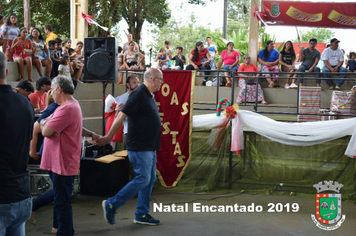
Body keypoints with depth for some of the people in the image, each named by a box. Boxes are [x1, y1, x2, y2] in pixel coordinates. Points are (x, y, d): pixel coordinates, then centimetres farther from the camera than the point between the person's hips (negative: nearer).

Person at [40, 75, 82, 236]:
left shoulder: (67, 109, -21)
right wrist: (48, 124, -10)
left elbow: (45, 131, -22)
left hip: (63, 164, -11)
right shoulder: (71, 104, 15)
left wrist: (44, 123, 0)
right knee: (61, 201, 21)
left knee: (62, 203, -2)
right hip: (60, 162, 11)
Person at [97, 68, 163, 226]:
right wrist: (108, 137, -17)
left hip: (149, 147, 10)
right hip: (139, 147, -10)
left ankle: (142, 214, 20)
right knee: (142, 179, -8)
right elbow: (121, 116, -18)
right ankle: (111, 205, 3)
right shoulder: (139, 94, -17)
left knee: (150, 180, 11)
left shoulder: (148, 95, 13)